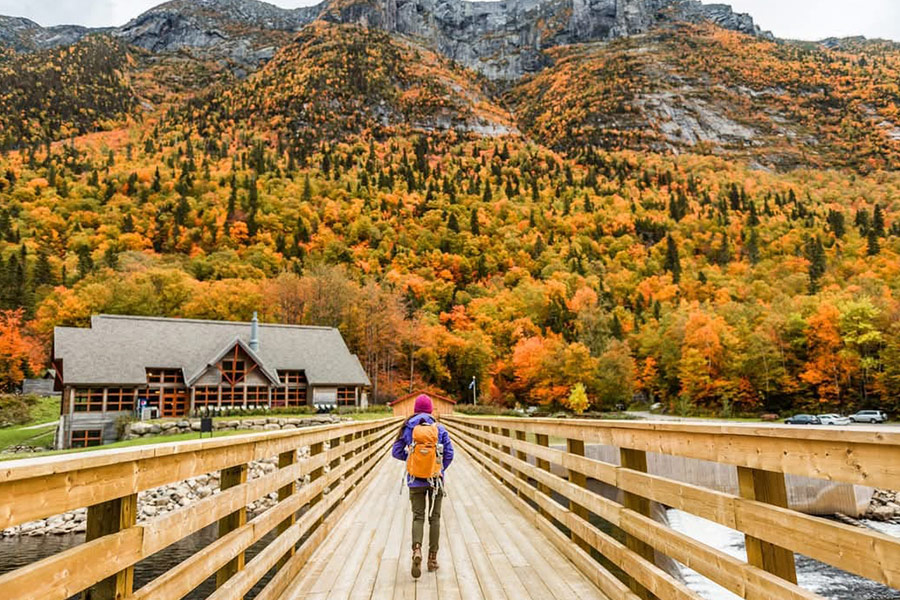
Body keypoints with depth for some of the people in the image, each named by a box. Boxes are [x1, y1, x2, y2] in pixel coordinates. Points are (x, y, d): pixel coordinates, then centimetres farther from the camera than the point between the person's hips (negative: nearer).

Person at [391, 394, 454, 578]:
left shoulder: (408, 428, -4)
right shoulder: (439, 429, -5)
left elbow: (396, 452, -1)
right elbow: (449, 453, -5)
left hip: (415, 480, 0)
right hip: (436, 480, 0)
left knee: (418, 517, 8)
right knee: (434, 517, 13)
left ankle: (417, 550, -17)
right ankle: (432, 558, 16)